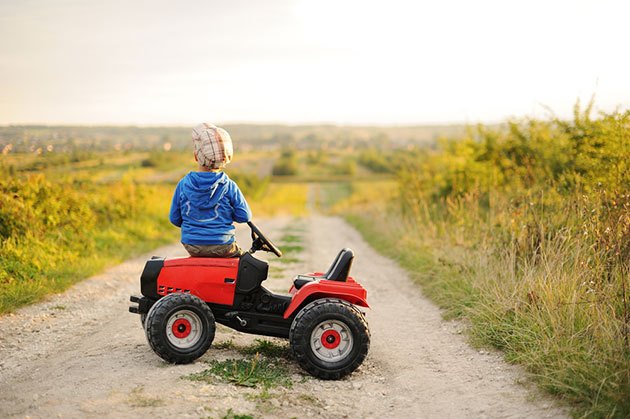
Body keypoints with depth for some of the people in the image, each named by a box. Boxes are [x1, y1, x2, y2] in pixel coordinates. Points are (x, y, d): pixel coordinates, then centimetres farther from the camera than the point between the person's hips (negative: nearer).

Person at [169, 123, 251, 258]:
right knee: (240, 254, 27)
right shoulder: (229, 186, -12)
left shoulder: (183, 185, -6)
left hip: (192, 247, 3)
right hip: (222, 247, -3)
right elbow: (245, 216, -7)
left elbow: (174, 218, 2)